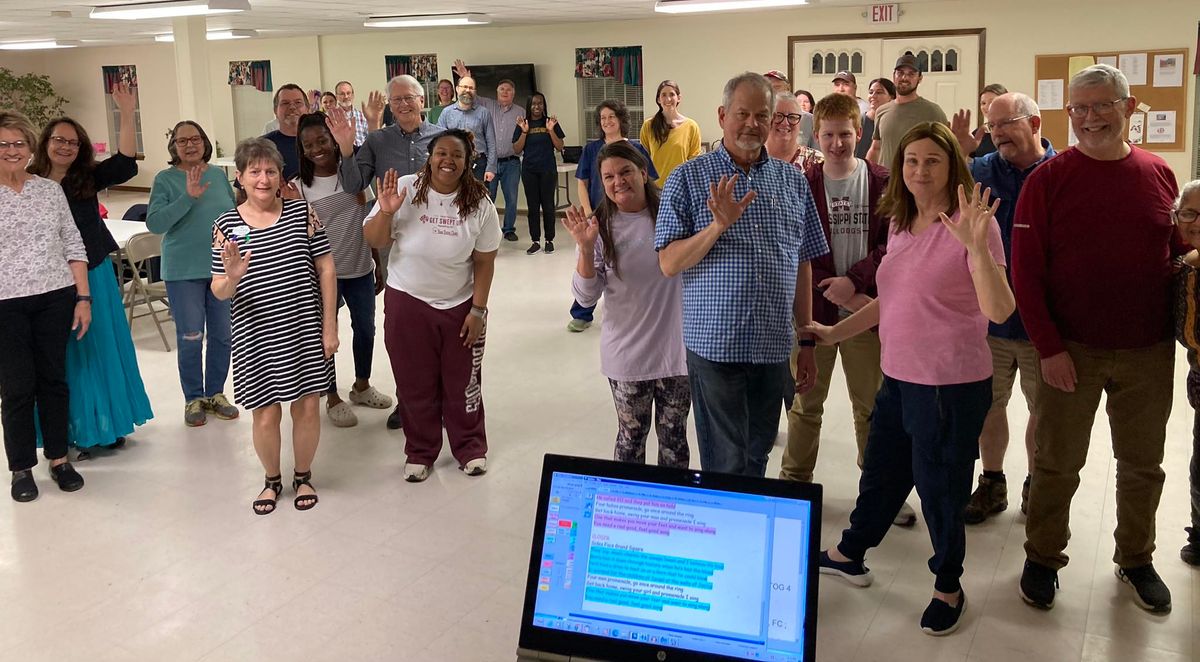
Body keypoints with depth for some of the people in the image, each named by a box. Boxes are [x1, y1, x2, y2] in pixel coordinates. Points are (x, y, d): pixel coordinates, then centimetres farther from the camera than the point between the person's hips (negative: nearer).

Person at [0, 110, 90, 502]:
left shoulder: (51, 190, 7)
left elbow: (73, 246, 7)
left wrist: (83, 297, 2)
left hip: (55, 298, 2)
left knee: (54, 379, 10)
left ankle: (59, 458, 23)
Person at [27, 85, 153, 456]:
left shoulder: (88, 179, -1)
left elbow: (125, 163, -14)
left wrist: (126, 115, -21)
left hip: (94, 276, 1)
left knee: (102, 351, 10)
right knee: (64, 360, 8)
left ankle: (108, 425, 25)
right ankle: (76, 432, 20)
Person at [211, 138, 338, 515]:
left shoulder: (302, 213, -1)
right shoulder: (226, 225, -2)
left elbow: (326, 269, 1)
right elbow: (219, 292, -3)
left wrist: (330, 326, -2)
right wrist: (232, 276, -27)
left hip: (305, 332, 1)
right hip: (256, 338, 0)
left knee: (307, 408, 9)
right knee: (266, 416, 6)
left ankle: (303, 476, 33)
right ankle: (272, 480, 32)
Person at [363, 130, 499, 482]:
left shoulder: (480, 204, -8)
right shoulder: (405, 189, -13)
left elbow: (485, 262, -4)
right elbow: (374, 240, -7)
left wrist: (478, 310, -7)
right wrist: (386, 212, -27)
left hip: (460, 306, 0)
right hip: (407, 303, 0)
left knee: (462, 383, 12)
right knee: (415, 384, 11)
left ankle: (470, 447, 32)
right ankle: (420, 452, 30)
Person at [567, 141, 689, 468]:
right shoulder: (600, 227, -5)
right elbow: (586, 297, -8)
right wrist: (586, 248, -23)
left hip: (677, 349, 1)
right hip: (627, 355, 0)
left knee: (674, 435, 15)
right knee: (631, 435, 14)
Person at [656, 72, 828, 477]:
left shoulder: (793, 181, 9)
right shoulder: (689, 178, -2)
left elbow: (802, 265, 12)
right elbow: (668, 264, -7)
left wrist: (807, 341, 11)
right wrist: (718, 225, -22)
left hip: (773, 348, 4)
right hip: (716, 347, -3)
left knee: (757, 457, 15)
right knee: (725, 464, 4)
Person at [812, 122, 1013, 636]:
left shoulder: (971, 224, -15)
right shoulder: (902, 225, 8)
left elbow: (1000, 310, -24)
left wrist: (977, 247, -37)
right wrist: (834, 332, 20)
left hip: (952, 385, -7)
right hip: (899, 377, 7)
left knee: (939, 486, 7)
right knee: (881, 472, 23)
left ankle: (948, 587, 30)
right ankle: (850, 554, 44)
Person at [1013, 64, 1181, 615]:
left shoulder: (1159, 175, 3)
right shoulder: (1047, 180, -6)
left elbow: (1175, 249, 15)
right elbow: (1025, 270, -8)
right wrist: (1048, 347, -13)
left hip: (1148, 351, 3)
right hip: (1071, 351, -3)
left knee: (1142, 464, 15)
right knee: (1056, 464, 7)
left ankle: (1136, 560, 34)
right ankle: (1043, 559, 25)